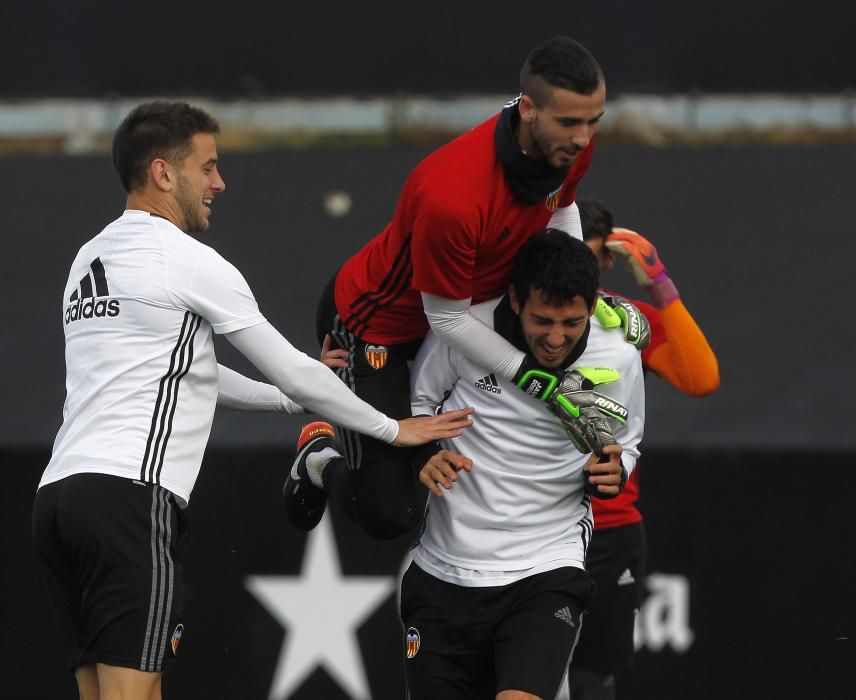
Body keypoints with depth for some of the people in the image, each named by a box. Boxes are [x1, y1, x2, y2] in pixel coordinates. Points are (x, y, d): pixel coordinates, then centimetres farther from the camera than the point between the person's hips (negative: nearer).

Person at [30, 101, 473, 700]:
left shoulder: (91, 259, 23)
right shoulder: (189, 262, -3)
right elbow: (293, 373, 2)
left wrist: (291, 398, 37)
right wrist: (394, 430, 14)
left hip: (60, 491, 9)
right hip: (130, 494, -9)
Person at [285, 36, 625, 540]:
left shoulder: (570, 143, -18)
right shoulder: (452, 195, -40)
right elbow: (447, 318, -26)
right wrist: (540, 383, -26)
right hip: (374, 323, -8)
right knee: (388, 514, -13)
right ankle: (324, 463, 23)